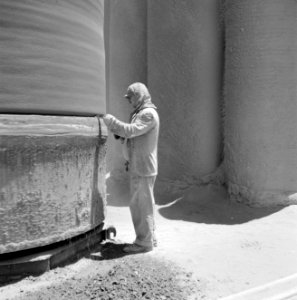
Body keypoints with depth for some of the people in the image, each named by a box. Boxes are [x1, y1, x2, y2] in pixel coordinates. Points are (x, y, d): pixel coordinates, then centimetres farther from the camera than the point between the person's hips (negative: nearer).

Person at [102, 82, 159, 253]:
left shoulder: (148, 113, -13)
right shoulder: (140, 113, 19)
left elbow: (130, 130, -24)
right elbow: (131, 137, 18)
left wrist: (109, 119, -17)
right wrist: (118, 132, 2)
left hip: (144, 168, -10)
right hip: (138, 167, 10)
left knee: (142, 206, -3)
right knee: (144, 205, 15)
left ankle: (144, 242, 7)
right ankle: (149, 238, 25)